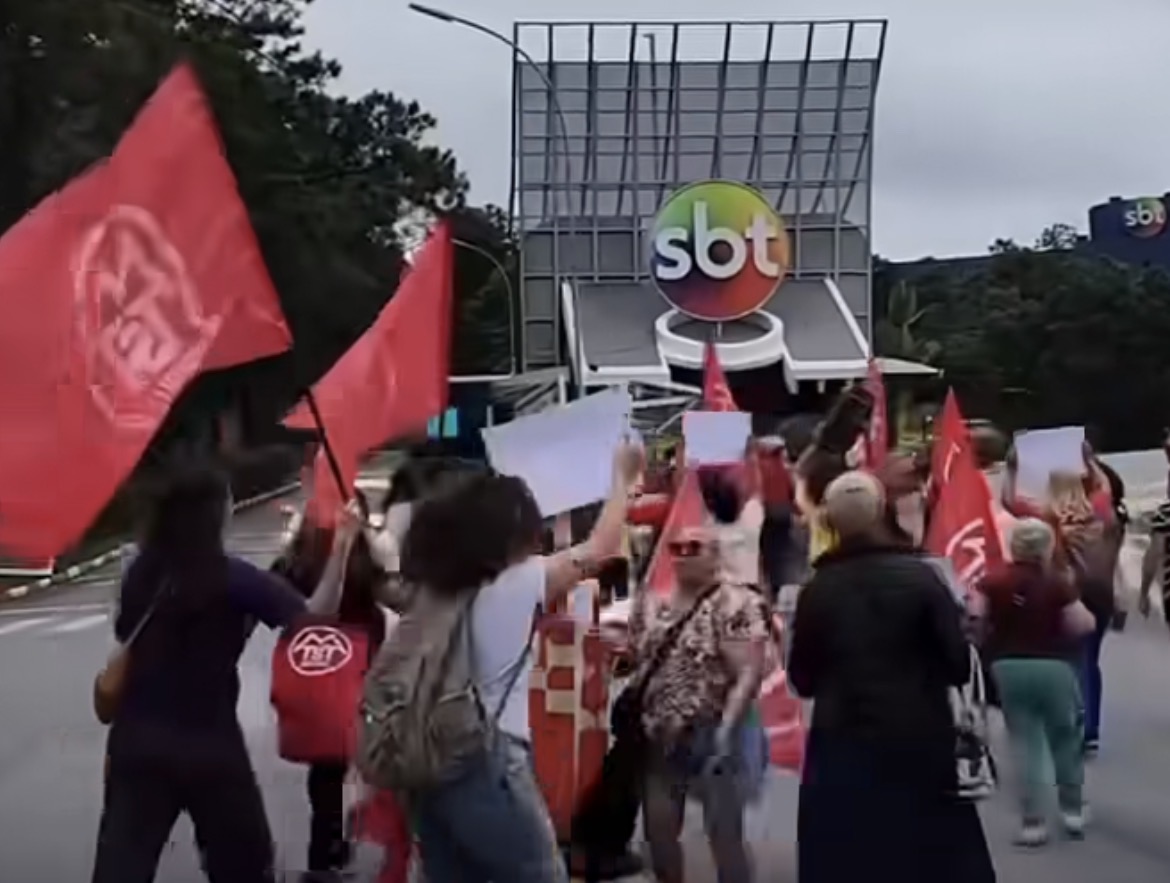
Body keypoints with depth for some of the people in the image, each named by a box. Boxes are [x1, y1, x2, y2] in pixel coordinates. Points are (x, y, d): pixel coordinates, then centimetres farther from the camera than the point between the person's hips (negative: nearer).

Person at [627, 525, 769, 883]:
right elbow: (640, 659, 21)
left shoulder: (735, 605, -11)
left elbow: (748, 674, -18)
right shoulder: (656, 604, 9)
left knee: (725, 837, 1)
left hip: (713, 736, -6)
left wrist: (726, 731, -25)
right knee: (658, 832, 12)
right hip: (661, 739, 6)